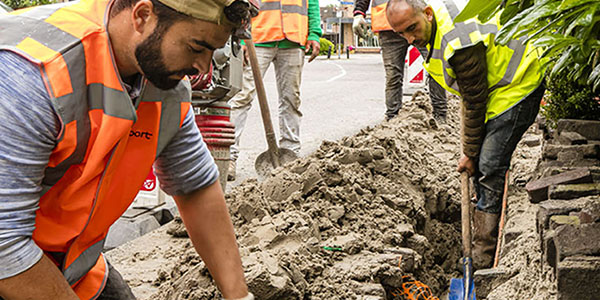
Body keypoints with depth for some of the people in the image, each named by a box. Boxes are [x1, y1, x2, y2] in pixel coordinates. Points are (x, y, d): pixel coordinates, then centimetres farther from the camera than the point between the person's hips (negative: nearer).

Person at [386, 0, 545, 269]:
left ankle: (483, 259, -8)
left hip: (517, 86, -10)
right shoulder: (433, 27, -4)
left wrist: (469, 153, -13)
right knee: (480, 166, 10)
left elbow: (475, 103, -23)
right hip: (495, 82, 10)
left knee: (489, 168, -13)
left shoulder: (459, 43, -33)